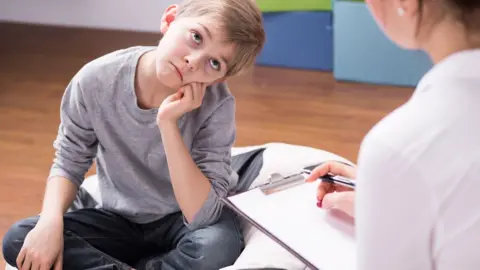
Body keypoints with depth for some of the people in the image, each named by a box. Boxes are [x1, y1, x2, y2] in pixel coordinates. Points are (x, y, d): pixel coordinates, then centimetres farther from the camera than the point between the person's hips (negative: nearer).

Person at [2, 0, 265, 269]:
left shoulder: (217, 105, -26)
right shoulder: (96, 81, -19)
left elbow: (202, 217, -31)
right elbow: (69, 162, -4)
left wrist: (168, 123, -37)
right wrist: (51, 222, -24)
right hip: (120, 220, 2)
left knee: (218, 245, -36)